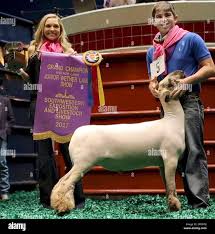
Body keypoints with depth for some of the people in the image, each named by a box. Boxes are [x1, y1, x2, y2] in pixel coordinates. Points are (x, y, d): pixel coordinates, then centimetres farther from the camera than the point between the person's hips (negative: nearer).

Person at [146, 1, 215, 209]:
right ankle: (192, 198, 18)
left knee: (194, 150, -12)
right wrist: (153, 87, -4)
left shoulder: (191, 39, -4)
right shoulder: (152, 51, 12)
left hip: (189, 101, -6)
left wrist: (185, 82, -18)